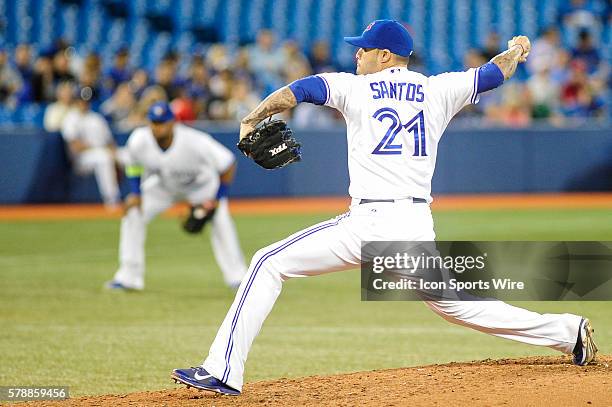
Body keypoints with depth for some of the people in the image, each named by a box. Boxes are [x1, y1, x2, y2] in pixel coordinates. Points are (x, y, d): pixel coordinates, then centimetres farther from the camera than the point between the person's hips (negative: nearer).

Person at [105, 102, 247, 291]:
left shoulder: (195, 141, -38)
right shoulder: (138, 141, -28)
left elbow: (228, 164, -27)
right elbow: (133, 164, -3)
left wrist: (217, 199, -25)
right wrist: (135, 193, -11)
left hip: (200, 184, -3)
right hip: (162, 185, 3)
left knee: (220, 220, -22)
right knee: (132, 215, -9)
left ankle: (237, 277, -12)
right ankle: (128, 277, 0)